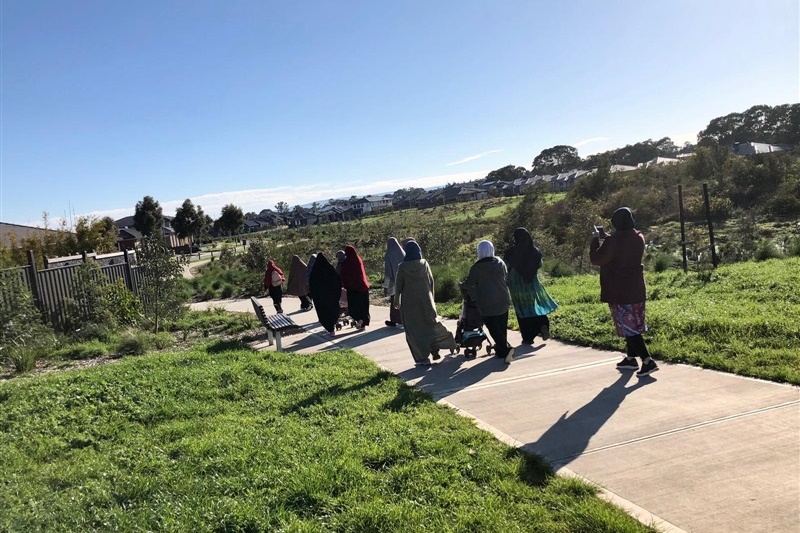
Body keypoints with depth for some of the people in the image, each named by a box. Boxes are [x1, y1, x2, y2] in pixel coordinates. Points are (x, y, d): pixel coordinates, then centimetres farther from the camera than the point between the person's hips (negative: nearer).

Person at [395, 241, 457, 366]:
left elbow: (398, 285, -5)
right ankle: (435, 349, 14)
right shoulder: (424, 264, -3)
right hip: (425, 300, 3)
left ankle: (422, 357, 1)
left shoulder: (402, 267, -11)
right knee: (431, 323, 20)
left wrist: (397, 300, 8)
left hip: (409, 302, -2)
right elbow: (431, 281, 3)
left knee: (414, 330, 4)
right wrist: (430, 297, 16)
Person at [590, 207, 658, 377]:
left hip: (619, 291, -7)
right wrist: (605, 240, 15)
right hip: (636, 288, 8)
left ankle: (648, 361, -10)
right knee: (633, 324, 18)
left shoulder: (614, 240, -21)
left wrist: (596, 240, 2)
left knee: (627, 326, -3)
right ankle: (631, 358, 29)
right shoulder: (638, 238, 3)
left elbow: (596, 259, -12)